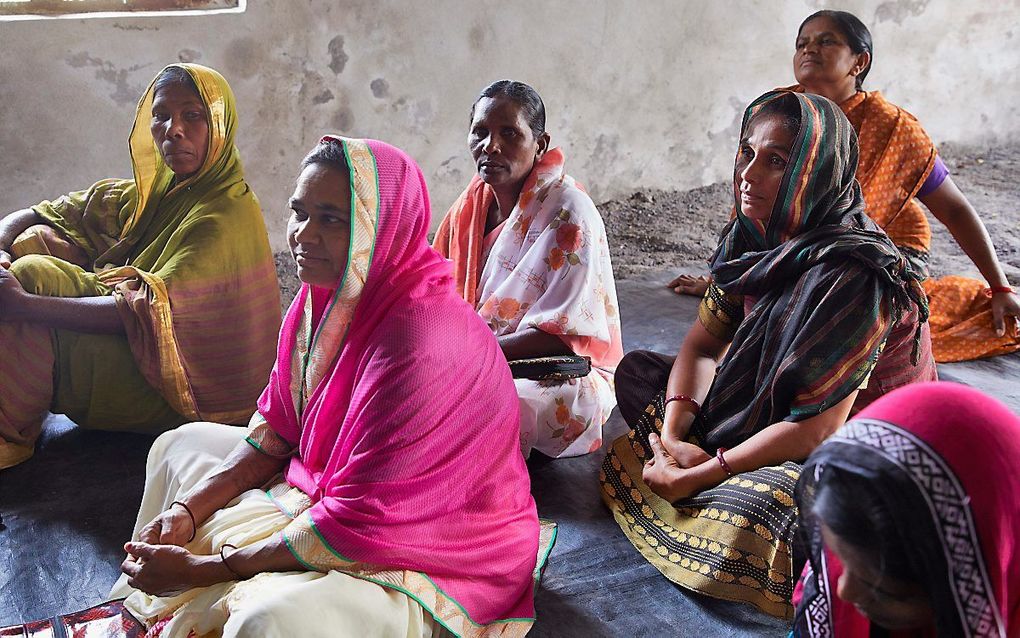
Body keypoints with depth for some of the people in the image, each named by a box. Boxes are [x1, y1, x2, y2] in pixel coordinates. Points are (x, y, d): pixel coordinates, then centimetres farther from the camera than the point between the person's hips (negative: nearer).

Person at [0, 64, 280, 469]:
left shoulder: (226, 215, -20)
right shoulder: (155, 191, 6)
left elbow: (151, 313, -30)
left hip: (185, 388, -8)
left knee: (33, 274, -20)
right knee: (36, 240, -2)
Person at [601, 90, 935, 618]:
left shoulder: (854, 276, -30)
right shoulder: (755, 238, -5)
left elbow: (814, 430, -29)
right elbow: (703, 343, -1)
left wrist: (701, 475, -24)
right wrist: (673, 435, -18)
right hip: (769, 412, 8)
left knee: (743, 523, -37)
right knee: (635, 370, 6)